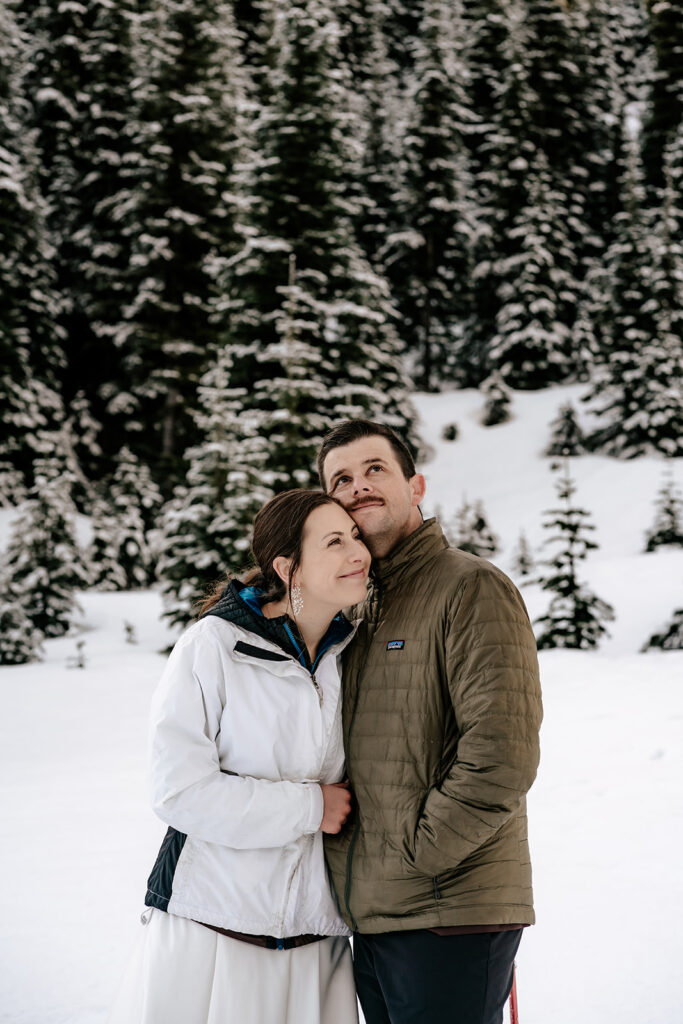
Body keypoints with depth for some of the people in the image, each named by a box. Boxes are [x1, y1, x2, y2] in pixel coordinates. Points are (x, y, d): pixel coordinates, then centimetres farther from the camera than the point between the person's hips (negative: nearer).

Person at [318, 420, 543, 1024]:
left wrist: (411, 859, -13)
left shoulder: (473, 588, -8)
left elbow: (502, 758, -18)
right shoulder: (357, 612, 17)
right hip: (371, 919, 8)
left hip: (451, 914, -8)